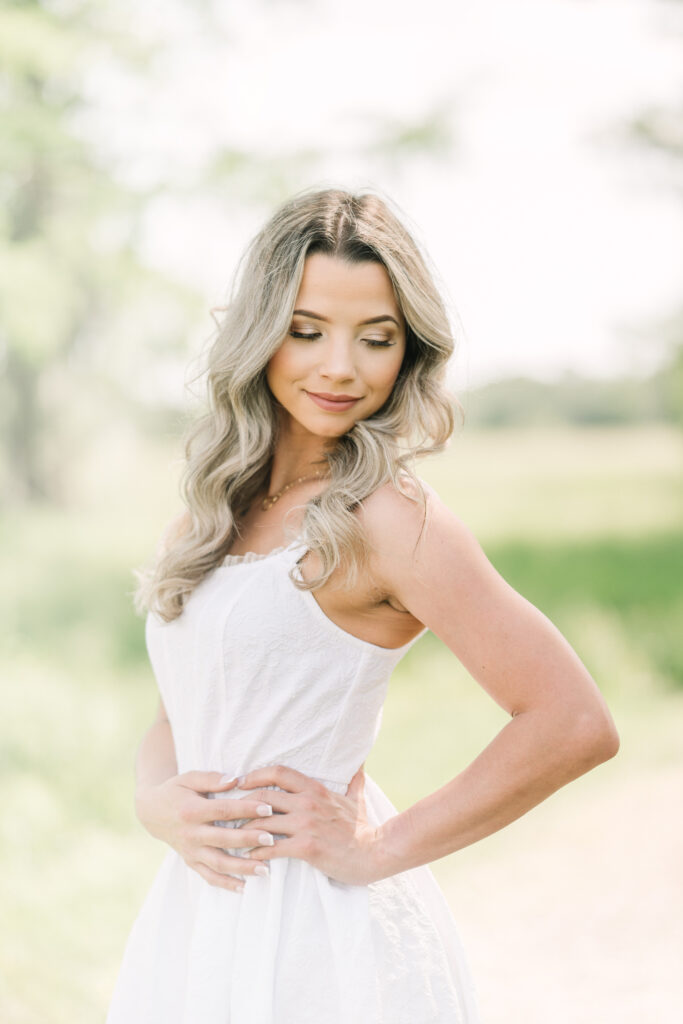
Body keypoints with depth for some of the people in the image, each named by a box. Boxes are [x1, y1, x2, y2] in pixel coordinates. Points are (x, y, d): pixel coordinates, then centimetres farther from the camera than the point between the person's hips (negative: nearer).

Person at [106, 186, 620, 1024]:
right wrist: (158, 805, -8)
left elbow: (575, 723, -21)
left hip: (321, 938, -6)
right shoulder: (217, 512, 7)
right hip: (200, 919, 7)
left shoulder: (386, 515, -15)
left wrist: (378, 849, -14)